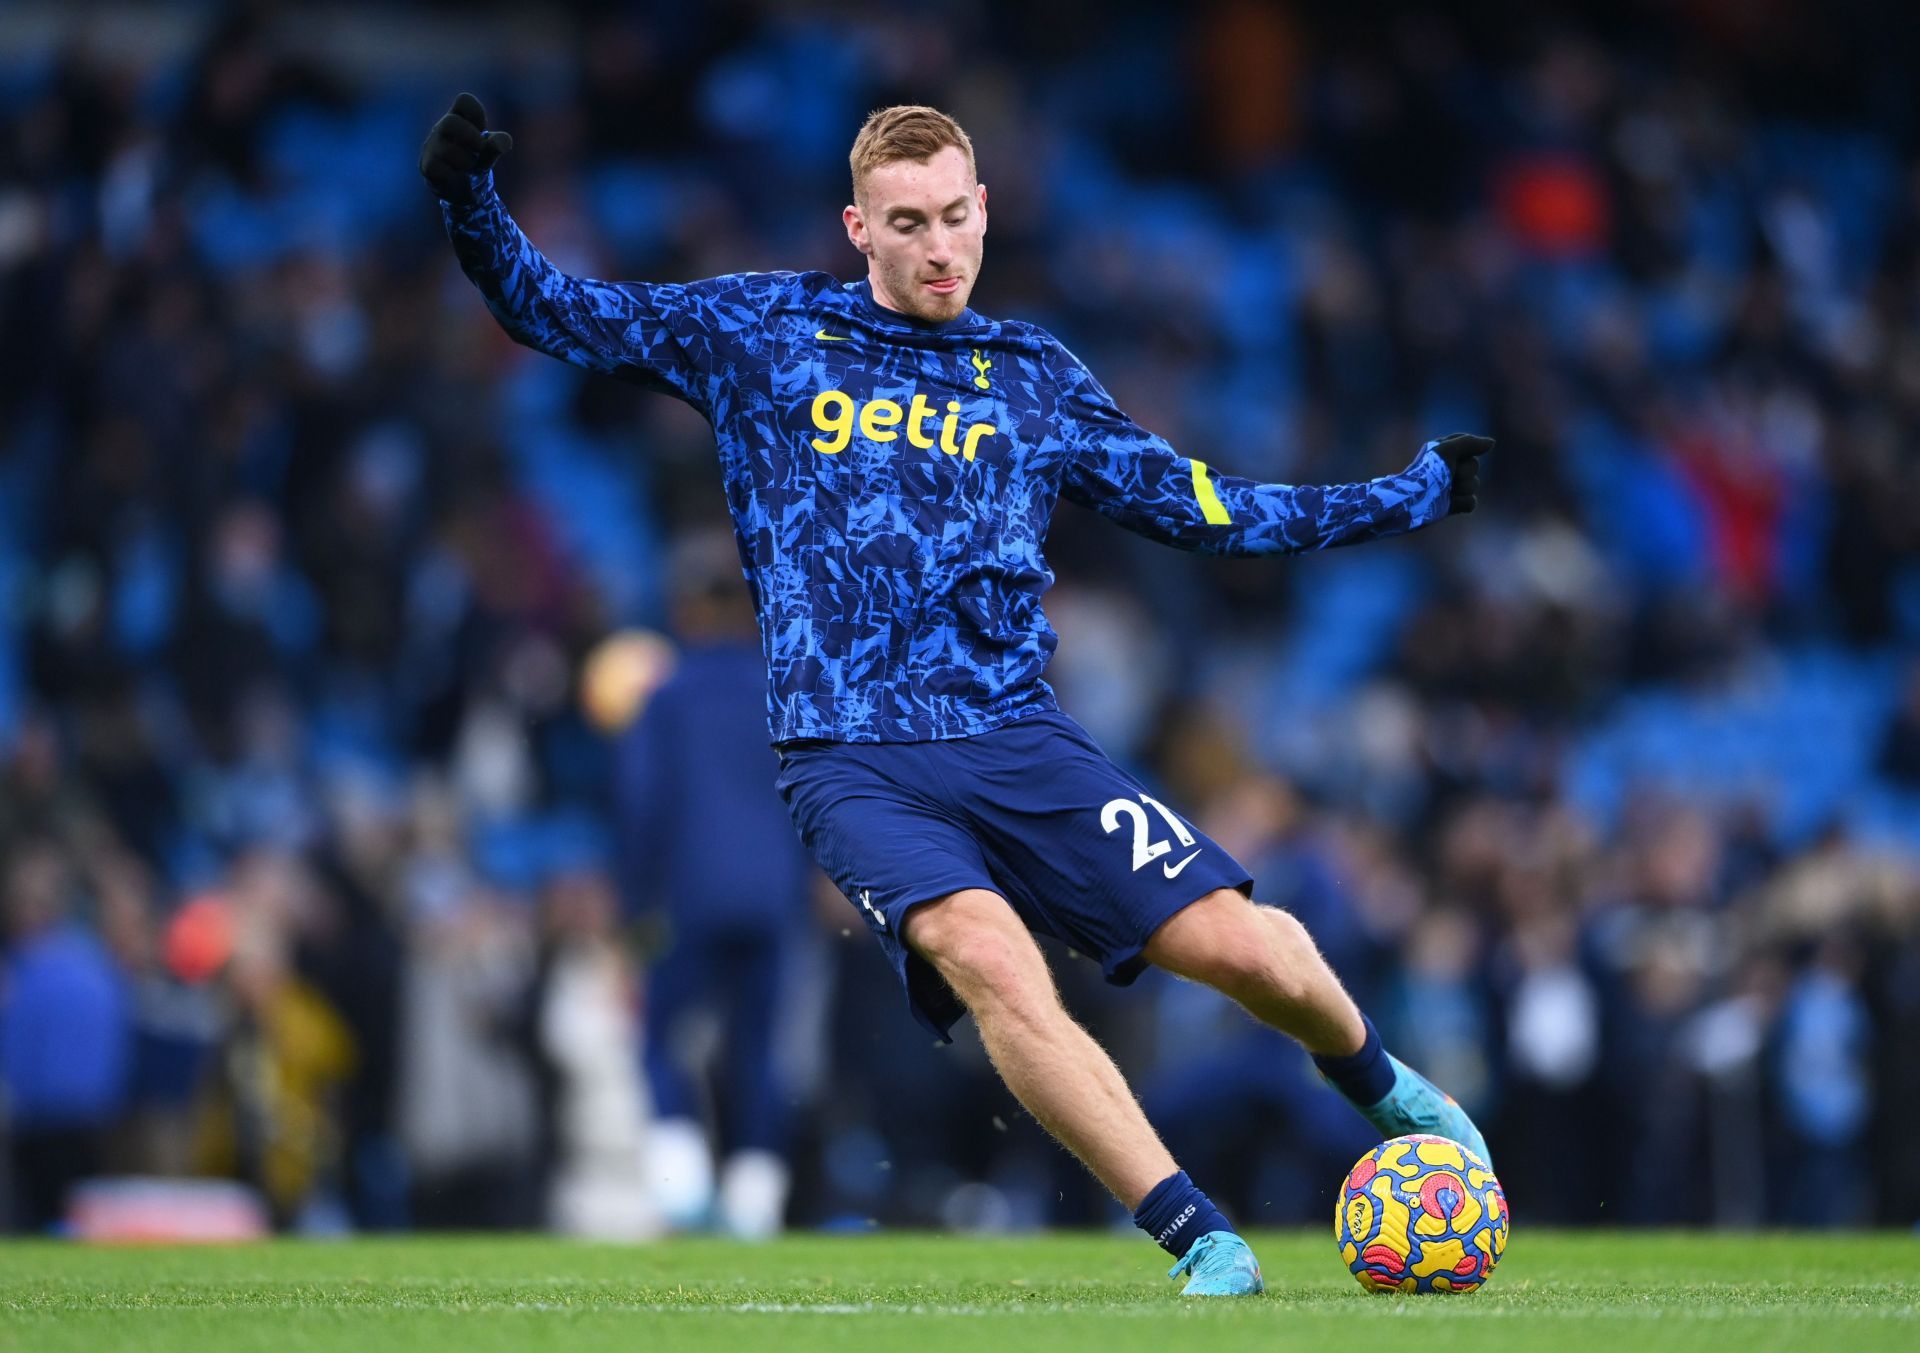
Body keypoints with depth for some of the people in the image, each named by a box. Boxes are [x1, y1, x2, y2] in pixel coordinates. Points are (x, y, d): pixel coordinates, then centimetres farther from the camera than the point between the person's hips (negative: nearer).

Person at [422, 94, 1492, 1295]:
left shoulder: (1037, 376, 15)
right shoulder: (762, 332, 9)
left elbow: (1206, 510, 21)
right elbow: (552, 311, 11)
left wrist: (1411, 496, 19)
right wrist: (470, 203, -7)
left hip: (1017, 739, 2)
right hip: (855, 764, -2)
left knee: (1244, 947, -13)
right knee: (989, 958, -31)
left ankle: (1382, 1088, 22)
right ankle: (1205, 1245, -26)